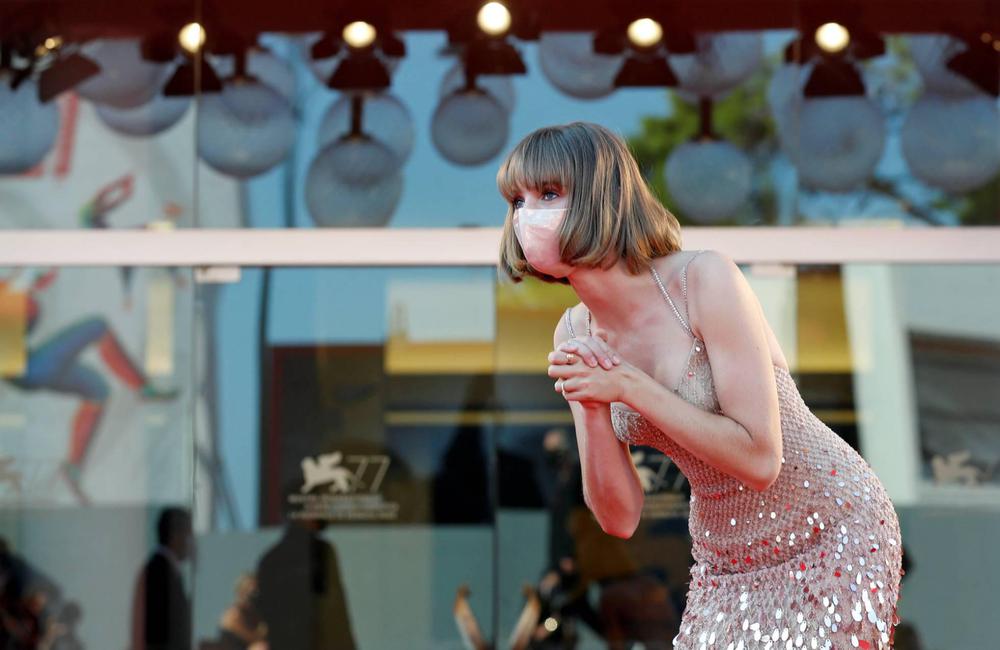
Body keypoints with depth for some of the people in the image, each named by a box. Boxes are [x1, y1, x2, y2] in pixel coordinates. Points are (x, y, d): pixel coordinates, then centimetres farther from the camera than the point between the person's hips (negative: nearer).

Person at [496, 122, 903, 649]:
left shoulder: (705, 279, -21)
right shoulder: (574, 335, -3)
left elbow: (759, 458, -26)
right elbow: (619, 518, -4)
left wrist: (628, 386, -26)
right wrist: (592, 409, -20)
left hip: (832, 541, -5)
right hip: (723, 563, 5)